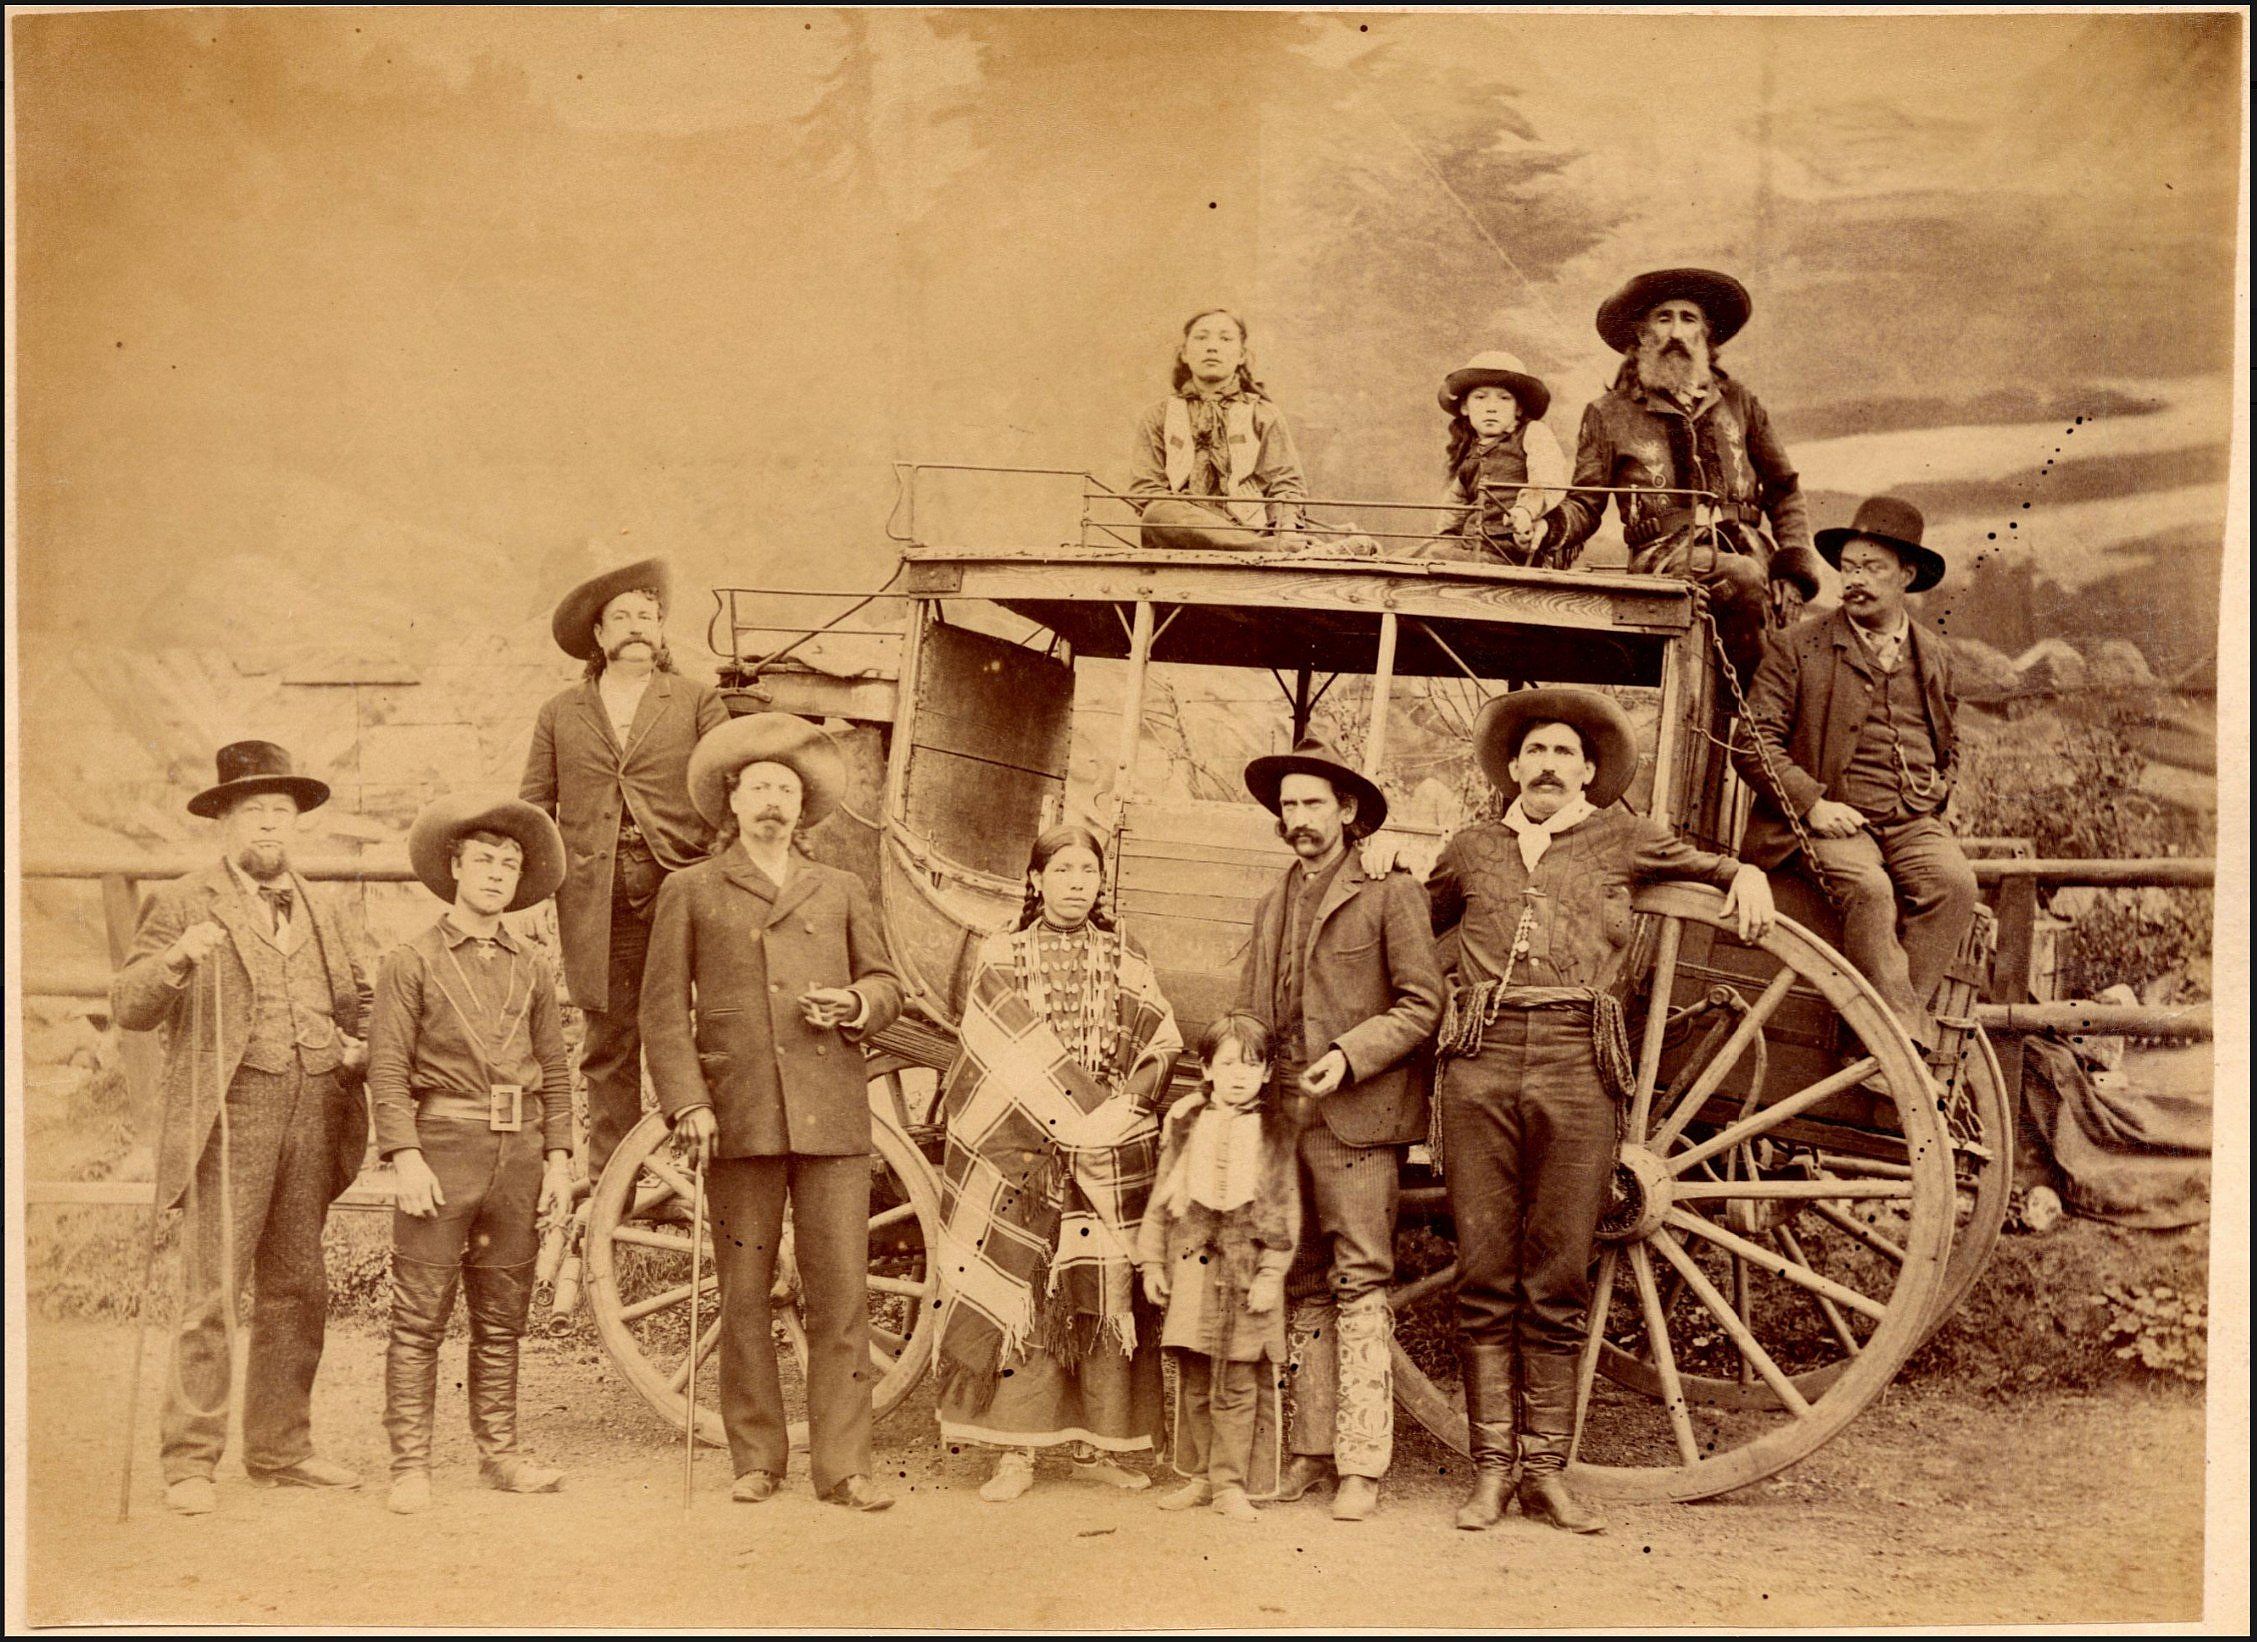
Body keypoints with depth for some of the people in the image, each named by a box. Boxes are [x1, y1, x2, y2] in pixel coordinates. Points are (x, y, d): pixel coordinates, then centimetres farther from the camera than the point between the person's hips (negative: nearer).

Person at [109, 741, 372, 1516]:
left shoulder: (317, 912, 20)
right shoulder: (182, 904, 3)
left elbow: (353, 997, 31)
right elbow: (130, 1007, -5)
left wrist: (358, 1043, 10)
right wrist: (176, 958, -23)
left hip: (314, 1113, 5)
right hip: (230, 1117, -5)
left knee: (298, 1291, 9)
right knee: (213, 1293, -7)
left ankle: (280, 1448, 20)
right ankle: (191, 1463, 0)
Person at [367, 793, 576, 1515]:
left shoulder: (533, 969, 13)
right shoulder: (412, 961, 2)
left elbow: (554, 1072, 14)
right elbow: (388, 1068, -4)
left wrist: (558, 1160, 7)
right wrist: (406, 1157, -12)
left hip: (519, 1154, 4)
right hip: (443, 1150, -4)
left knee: (503, 1316, 10)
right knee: (420, 1317, -3)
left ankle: (500, 1452, 18)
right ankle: (411, 1464, 3)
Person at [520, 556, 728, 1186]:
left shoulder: (698, 702, 12)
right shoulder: (560, 713, 17)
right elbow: (533, 805, 15)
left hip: (678, 887, -1)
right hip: (595, 899, 2)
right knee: (608, 1045, 3)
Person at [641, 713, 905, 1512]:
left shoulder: (841, 891, 19)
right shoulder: (690, 891, 13)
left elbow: (886, 982, 20)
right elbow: (664, 1009, 7)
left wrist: (858, 1003, -3)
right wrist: (687, 1102, -4)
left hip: (832, 1112, 1)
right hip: (739, 1115, -1)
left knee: (843, 1292, -4)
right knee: (743, 1296, 2)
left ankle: (842, 1465, 2)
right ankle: (756, 1459, 14)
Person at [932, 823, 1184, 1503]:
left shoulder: (1127, 958, 13)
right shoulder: (1000, 955, 8)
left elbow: (1163, 1044, 6)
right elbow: (1014, 1052, -3)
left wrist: (1126, 1108, -9)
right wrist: (1080, 1113, -10)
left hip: (1113, 1149, 2)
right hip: (1022, 1145, -2)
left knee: (1105, 1290, 0)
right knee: (1021, 1291, -6)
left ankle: (1097, 1447, 7)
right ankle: (1016, 1453, -1)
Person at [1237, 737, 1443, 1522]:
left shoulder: (1388, 894, 2)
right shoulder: (1273, 907, 20)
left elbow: (1422, 1003, -4)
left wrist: (1349, 1056, -14)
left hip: (1355, 1116, -6)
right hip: (1281, 1113, 6)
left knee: (1359, 1285, -7)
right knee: (1302, 1287, 8)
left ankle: (1361, 1464, -4)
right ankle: (1310, 1449, 14)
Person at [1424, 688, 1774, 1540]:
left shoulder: (1622, 839, 17)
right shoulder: (1473, 847, 21)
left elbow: (1708, 862, 31)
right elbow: (1417, 924, 36)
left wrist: (1746, 875, 12)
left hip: (1576, 1064, -1)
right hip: (1478, 1063, 1)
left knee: (1557, 1284, -1)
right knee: (1484, 1277, 0)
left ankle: (1545, 1470, 6)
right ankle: (1490, 1466, 6)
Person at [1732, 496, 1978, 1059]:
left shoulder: (1935, 656, 20)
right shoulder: (1797, 648, 7)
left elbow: (1949, 744, 35)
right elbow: (1753, 744, 0)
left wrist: (1938, 786, 13)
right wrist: (1812, 804, -12)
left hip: (1912, 821, 4)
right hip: (1829, 819, -3)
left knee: (1954, 883, -28)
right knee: (1868, 889, -34)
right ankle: (1912, 1043, -32)